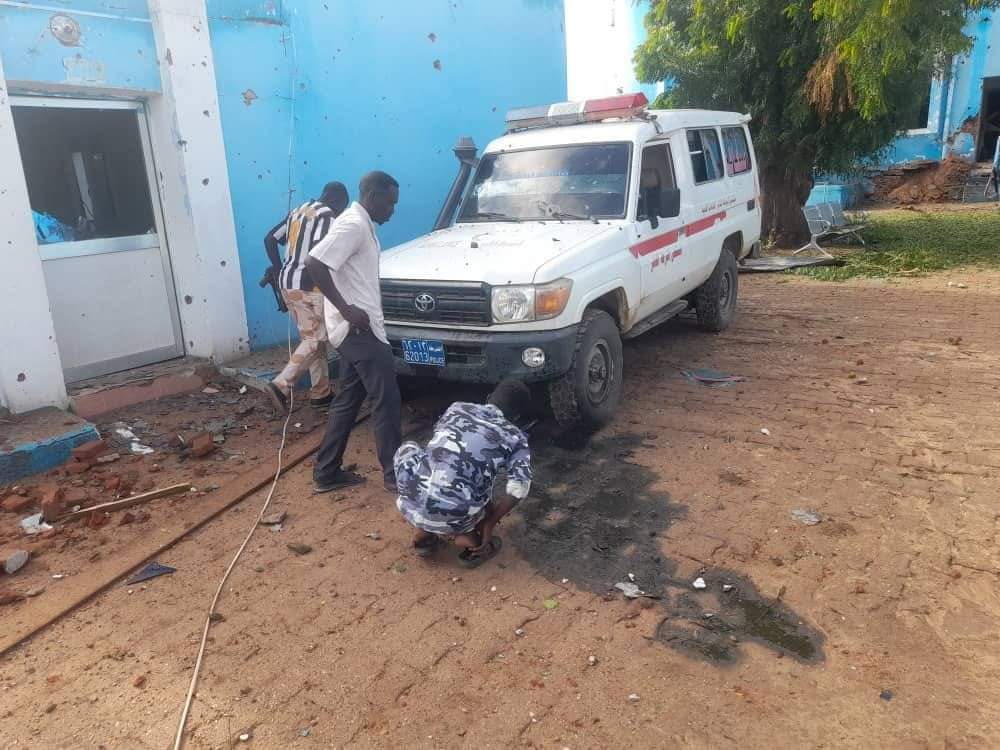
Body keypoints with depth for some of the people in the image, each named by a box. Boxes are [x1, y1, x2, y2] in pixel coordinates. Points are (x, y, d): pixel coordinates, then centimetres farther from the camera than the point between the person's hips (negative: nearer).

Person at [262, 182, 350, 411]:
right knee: (315, 340, -4)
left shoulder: (298, 211, 19)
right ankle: (281, 385, -15)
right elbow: (318, 249, -24)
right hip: (308, 285, -9)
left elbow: (270, 239, 17)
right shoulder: (327, 215, -7)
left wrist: (278, 269, 16)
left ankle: (321, 393, 16)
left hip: (287, 283, 9)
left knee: (310, 338, 12)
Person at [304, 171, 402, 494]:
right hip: (359, 329, -10)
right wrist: (346, 309, -24)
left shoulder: (360, 224, 16)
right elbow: (314, 263, -26)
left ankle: (327, 473, 21)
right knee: (387, 400, -4)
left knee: (348, 400, 14)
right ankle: (395, 474, 6)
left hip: (356, 329, 10)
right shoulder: (354, 225, -16)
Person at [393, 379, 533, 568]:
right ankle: (469, 538, 12)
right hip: (451, 520, -1)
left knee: (407, 449, 32)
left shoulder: (457, 408, 20)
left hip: (410, 504, 1)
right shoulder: (515, 437, 11)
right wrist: (488, 525, 14)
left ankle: (424, 533, 25)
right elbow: (518, 490, -1)